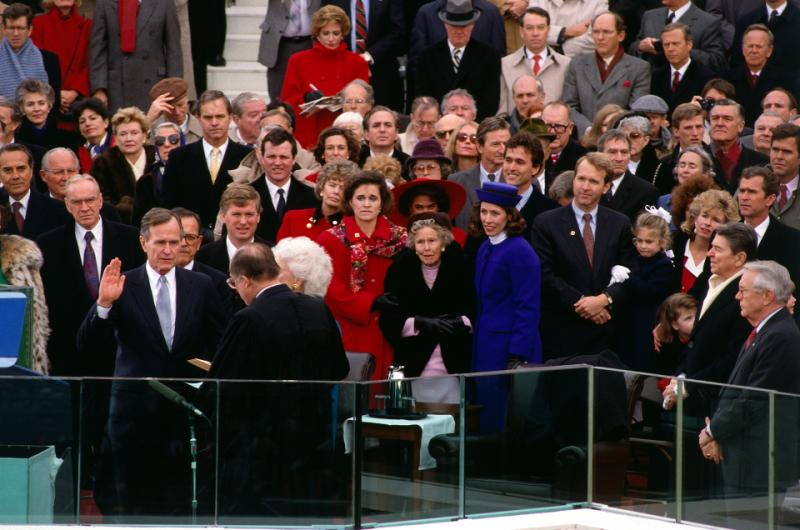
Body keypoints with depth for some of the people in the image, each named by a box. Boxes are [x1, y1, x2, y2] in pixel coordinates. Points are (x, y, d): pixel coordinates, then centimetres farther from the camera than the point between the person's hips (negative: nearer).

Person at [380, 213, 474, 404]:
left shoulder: (458, 268, 1)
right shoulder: (401, 269, 2)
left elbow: (476, 315, 2)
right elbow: (388, 321, -1)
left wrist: (459, 322, -18)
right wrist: (420, 323, -16)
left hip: (452, 367, 0)